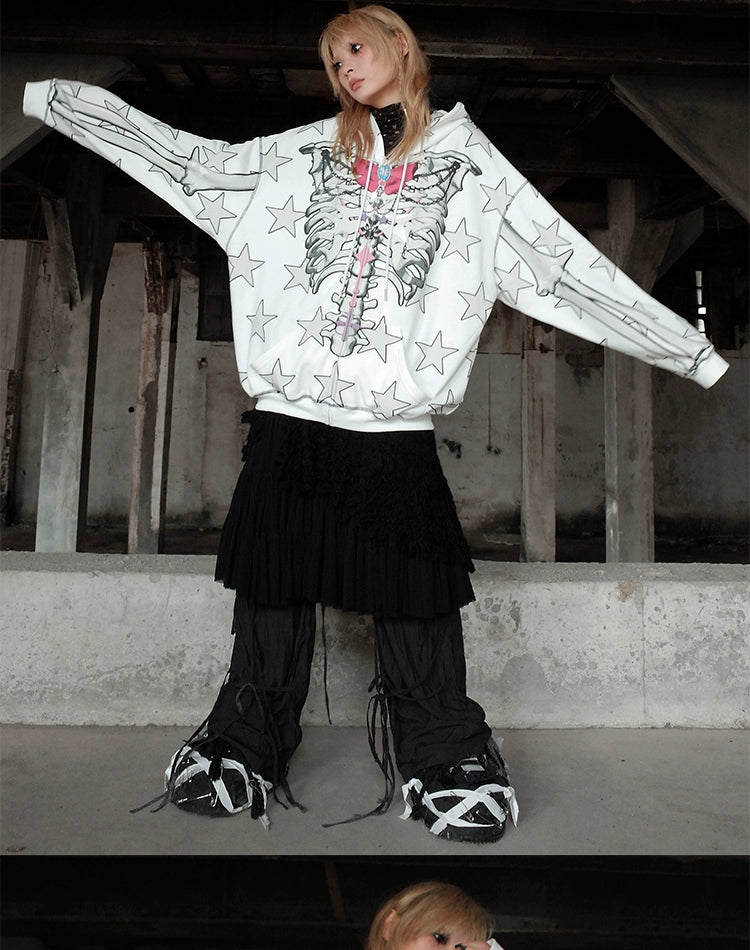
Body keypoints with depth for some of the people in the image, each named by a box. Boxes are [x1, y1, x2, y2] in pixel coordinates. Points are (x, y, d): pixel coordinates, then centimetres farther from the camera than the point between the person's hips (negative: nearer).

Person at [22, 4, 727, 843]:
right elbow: (190, 160, 20)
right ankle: (244, 750, 27)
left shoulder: (469, 163, 11)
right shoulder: (303, 151, 17)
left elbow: (569, 264, 9)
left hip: (398, 428, -2)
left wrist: (688, 346, 8)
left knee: (416, 599, 0)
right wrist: (57, 99, 21)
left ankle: (446, 766, 20)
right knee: (275, 589, 9)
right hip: (289, 413, 3)